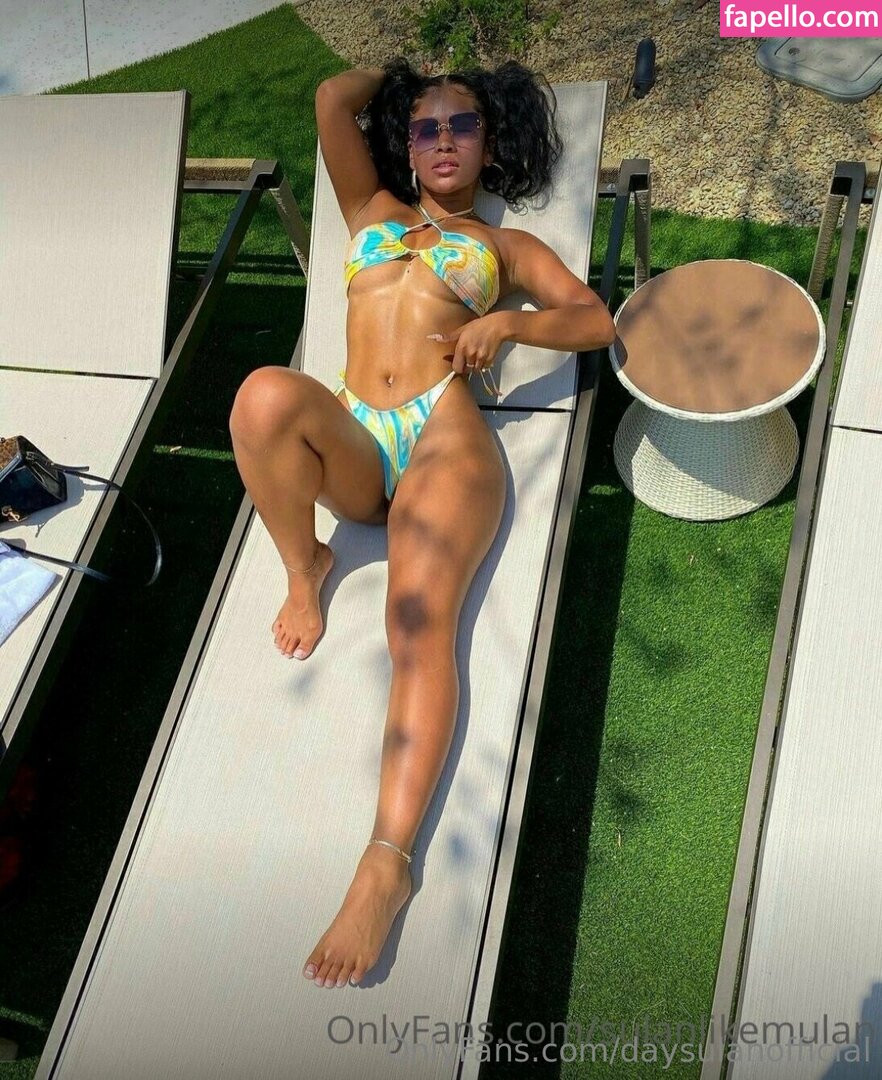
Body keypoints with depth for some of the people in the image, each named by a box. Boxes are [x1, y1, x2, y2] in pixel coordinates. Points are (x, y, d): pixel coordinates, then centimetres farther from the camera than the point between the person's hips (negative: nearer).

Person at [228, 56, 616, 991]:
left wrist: (505, 321, -4)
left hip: (445, 437, -2)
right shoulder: (372, 210, 32)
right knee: (266, 393, -33)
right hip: (353, 447, 2)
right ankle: (303, 571, -10)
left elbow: (597, 322, 13)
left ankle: (388, 862, -31)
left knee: (418, 620, -28)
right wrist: (402, 72, 37)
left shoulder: (505, 245, 26)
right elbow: (334, 100, 20)